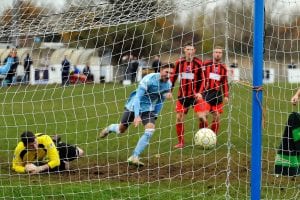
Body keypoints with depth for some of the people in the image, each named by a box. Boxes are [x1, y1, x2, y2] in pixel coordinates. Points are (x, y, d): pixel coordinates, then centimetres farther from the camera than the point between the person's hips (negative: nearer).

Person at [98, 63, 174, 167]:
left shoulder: (168, 84, -9)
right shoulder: (149, 79, -27)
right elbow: (137, 97, -27)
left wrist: (155, 115, 9)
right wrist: (137, 116, -36)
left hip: (149, 109, 4)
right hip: (134, 106, -4)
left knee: (149, 131, -20)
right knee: (121, 130, 10)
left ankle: (134, 157, -11)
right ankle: (110, 128, 49)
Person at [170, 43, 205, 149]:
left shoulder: (198, 63, -5)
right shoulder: (179, 62, 2)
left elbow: (202, 79, -3)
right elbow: (173, 77, 10)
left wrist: (199, 92, -15)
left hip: (195, 95, -3)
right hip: (182, 95, 3)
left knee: (201, 117, -13)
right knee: (179, 118, 1)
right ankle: (181, 142, 14)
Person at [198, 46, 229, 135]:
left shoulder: (223, 67, 11)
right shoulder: (206, 64, 0)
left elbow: (225, 83, 16)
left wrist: (226, 95, 9)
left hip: (217, 94, 4)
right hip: (206, 93, -4)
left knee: (217, 117, 3)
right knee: (203, 115, -17)